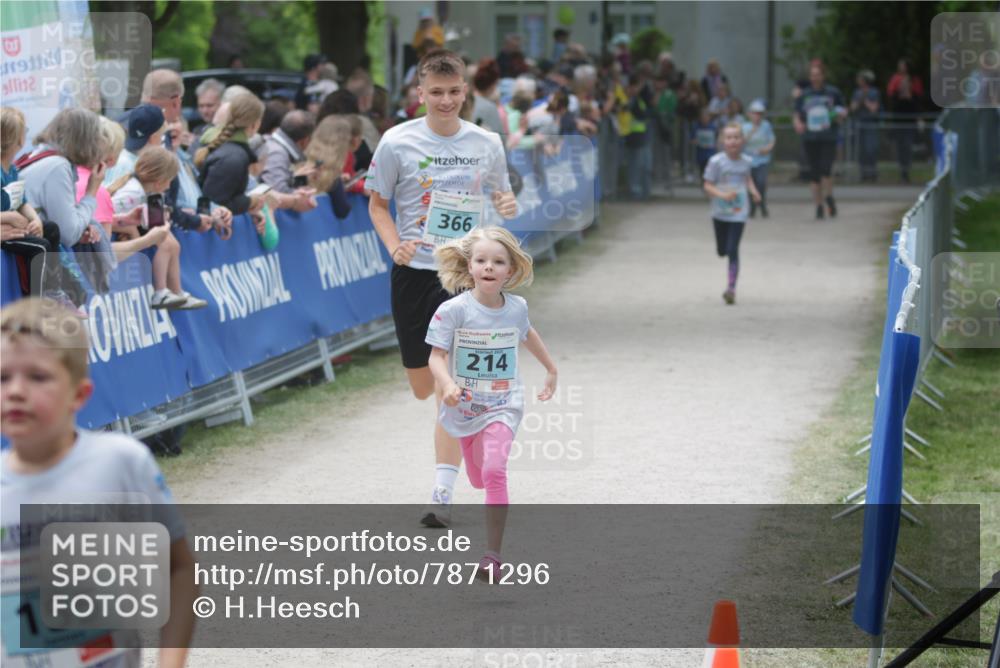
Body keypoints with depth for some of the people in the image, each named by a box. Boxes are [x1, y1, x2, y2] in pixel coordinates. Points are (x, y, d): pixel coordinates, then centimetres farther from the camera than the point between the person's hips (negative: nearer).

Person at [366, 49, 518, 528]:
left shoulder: (486, 144, 1)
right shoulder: (398, 142, -3)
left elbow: (499, 197, 15)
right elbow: (378, 204, 5)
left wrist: (508, 204, -9)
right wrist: (395, 246, -13)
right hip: (414, 271, 1)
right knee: (423, 387, 9)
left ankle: (443, 494, -9)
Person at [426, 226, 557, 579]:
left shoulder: (516, 307, -3)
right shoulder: (454, 310, -14)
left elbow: (527, 334, 20)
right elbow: (437, 355, -14)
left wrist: (551, 369, 32)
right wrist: (447, 385, -34)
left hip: (503, 405, -1)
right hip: (465, 405, 1)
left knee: (494, 471, -22)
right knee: (477, 477, 16)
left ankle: (493, 553, -21)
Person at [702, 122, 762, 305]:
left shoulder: (745, 161, 0)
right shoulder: (716, 162, -11)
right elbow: (707, 186, -9)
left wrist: (753, 191, 2)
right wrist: (723, 195, -25)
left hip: (739, 213, 0)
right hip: (720, 212, 0)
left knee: (733, 250, -9)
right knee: (722, 251, 11)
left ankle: (731, 288, -4)